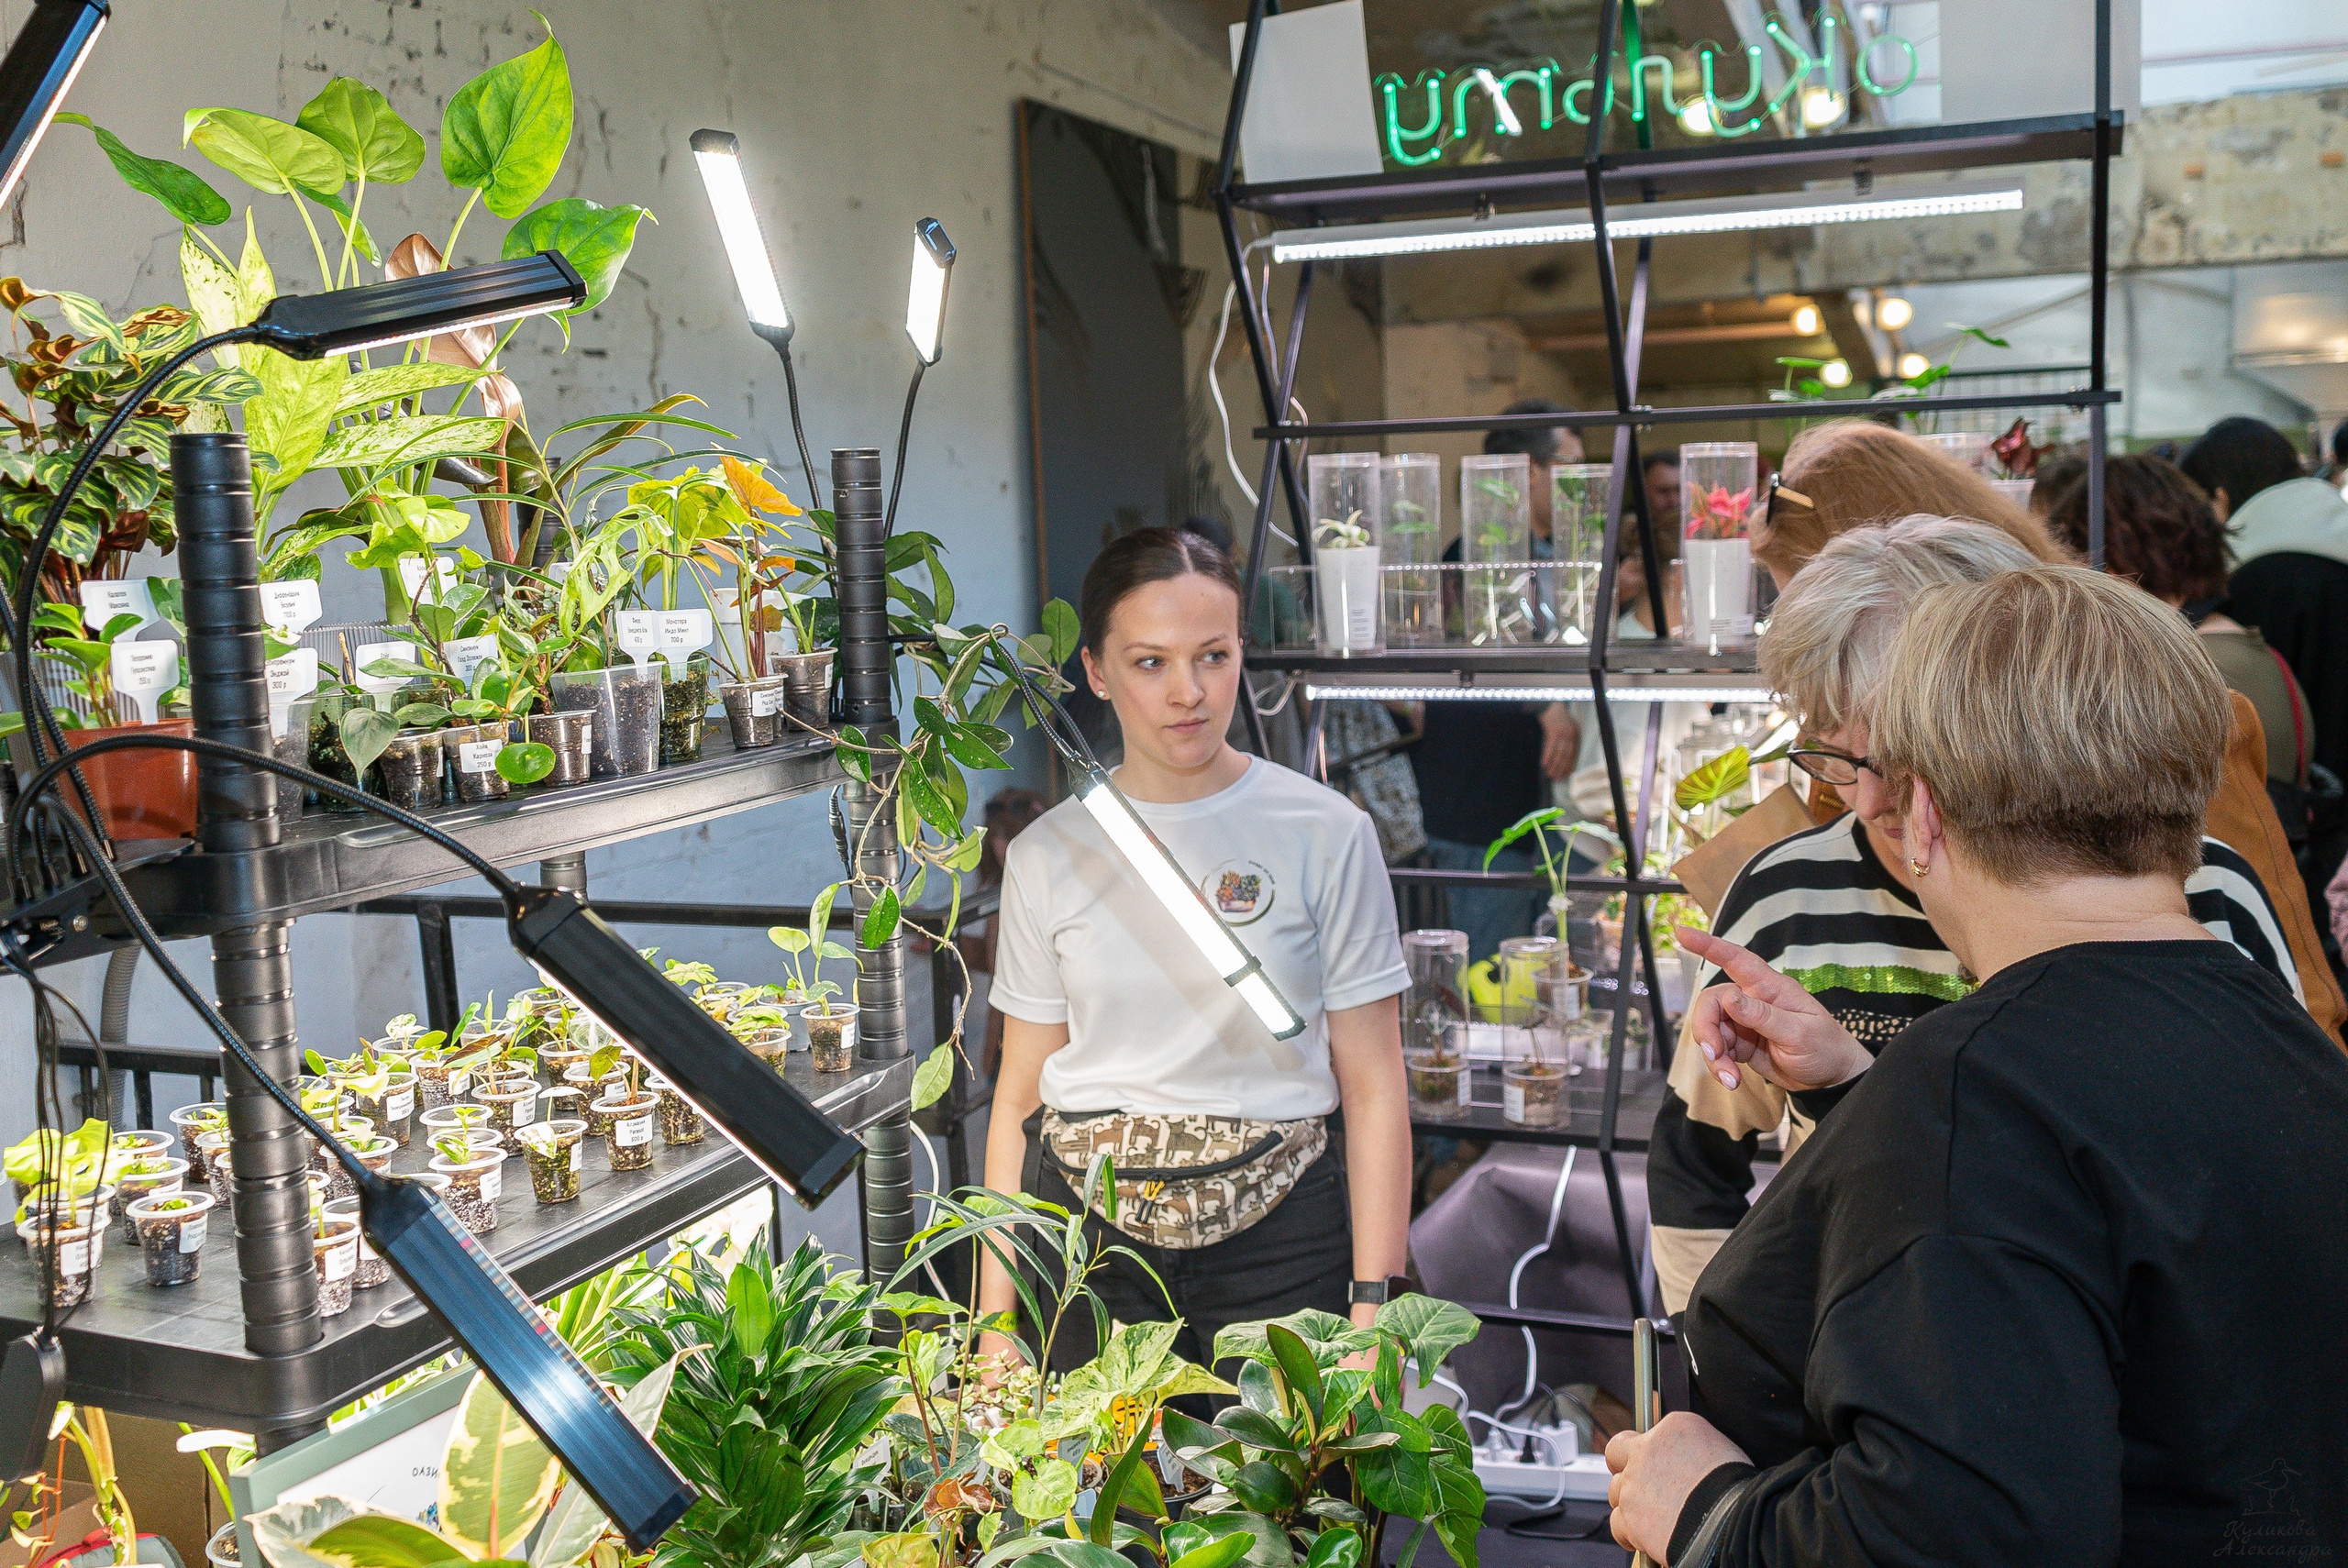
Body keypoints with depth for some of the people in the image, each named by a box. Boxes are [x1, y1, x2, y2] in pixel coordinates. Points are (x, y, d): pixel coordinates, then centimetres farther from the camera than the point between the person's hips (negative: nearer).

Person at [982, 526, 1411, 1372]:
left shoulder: (1326, 834, -3)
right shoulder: (1045, 856, 3)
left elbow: (1374, 1089, -2)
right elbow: (1019, 1095, 7)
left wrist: (1373, 1305, -7)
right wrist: (995, 1317, 4)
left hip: (1277, 1236, -1)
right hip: (1086, 1230, 2)